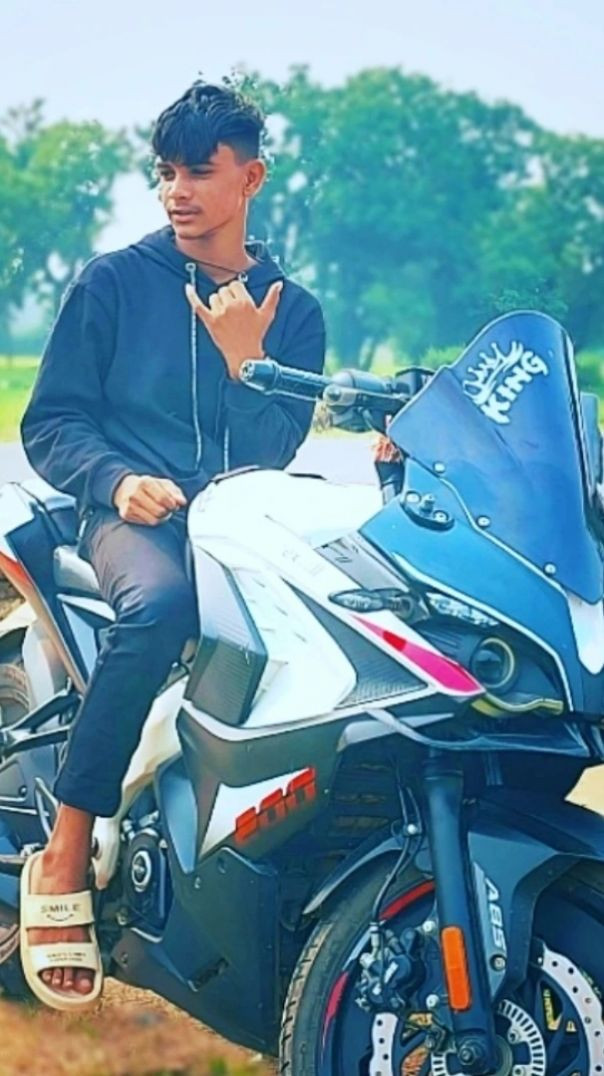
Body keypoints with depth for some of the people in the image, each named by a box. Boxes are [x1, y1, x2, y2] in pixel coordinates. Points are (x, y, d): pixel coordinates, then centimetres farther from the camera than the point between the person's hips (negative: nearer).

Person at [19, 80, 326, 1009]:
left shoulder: (291, 311, 16)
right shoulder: (114, 281, 10)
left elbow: (273, 454, 7)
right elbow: (51, 421, 6)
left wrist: (244, 359, -8)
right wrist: (117, 479, -13)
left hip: (245, 517, 3)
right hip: (135, 515, -3)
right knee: (161, 600, -40)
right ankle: (65, 854, -35)